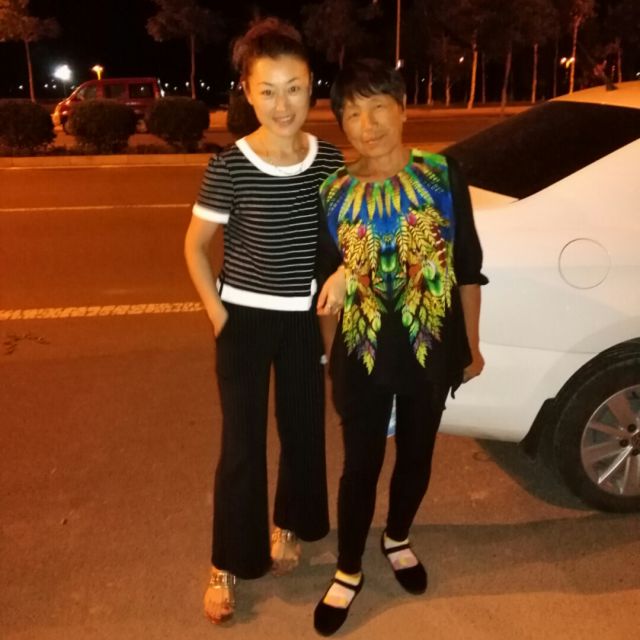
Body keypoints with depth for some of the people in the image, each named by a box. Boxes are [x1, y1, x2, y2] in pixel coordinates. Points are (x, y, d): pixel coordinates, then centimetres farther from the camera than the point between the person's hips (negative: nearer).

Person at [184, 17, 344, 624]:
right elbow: (195, 245, -5)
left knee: (303, 428, 16)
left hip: (304, 319, 4)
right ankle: (226, 565, 24)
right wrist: (217, 315, -8)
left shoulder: (329, 160, -6)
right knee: (241, 443, 3)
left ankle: (287, 526, 43)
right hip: (245, 319, -3)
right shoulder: (229, 167, -15)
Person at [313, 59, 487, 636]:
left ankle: (398, 540, 48)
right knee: (361, 465, 11)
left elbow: (469, 267, -1)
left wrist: (472, 345, 3)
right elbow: (325, 272, 7)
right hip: (363, 355, -1)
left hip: (431, 350, 1)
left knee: (416, 457, 20)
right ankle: (349, 572, 32)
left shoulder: (444, 177, -8)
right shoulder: (334, 193, -7)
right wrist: (338, 280, -13)